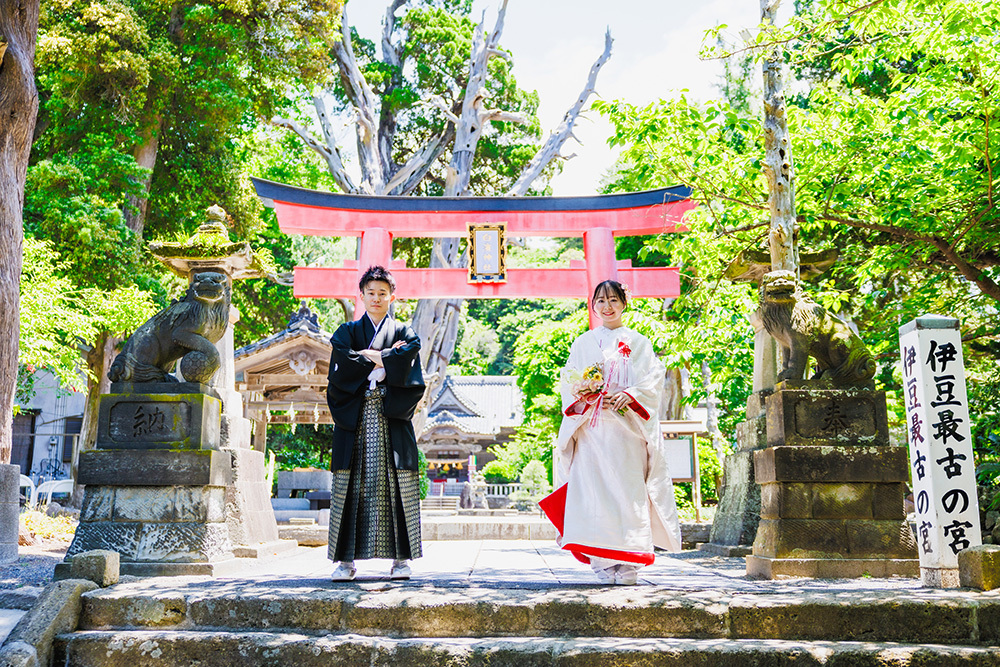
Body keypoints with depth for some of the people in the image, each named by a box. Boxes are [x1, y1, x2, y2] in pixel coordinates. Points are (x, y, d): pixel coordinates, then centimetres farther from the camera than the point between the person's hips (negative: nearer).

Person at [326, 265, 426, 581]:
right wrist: (385, 358, -4)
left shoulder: (405, 334, 13)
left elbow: (409, 377, -4)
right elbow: (340, 372, -2)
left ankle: (401, 558, 1)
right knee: (352, 485, -4)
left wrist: (367, 356, -3)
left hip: (392, 419, -1)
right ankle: (346, 560, 0)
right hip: (354, 421, 1)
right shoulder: (347, 332, 16)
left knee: (395, 484, -4)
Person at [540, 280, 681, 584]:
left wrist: (629, 395, -14)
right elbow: (568, 380, 12)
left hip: (627, 426, -1)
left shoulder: (638, 343, 13)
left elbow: (654, 378, 3)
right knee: (594, 487, -7)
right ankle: (602, 561, -3)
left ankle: (627, 564, -5)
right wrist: (580, 392, -10)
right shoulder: (583, 343, 17)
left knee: (628, 488, -8)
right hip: (592, 427, 1)